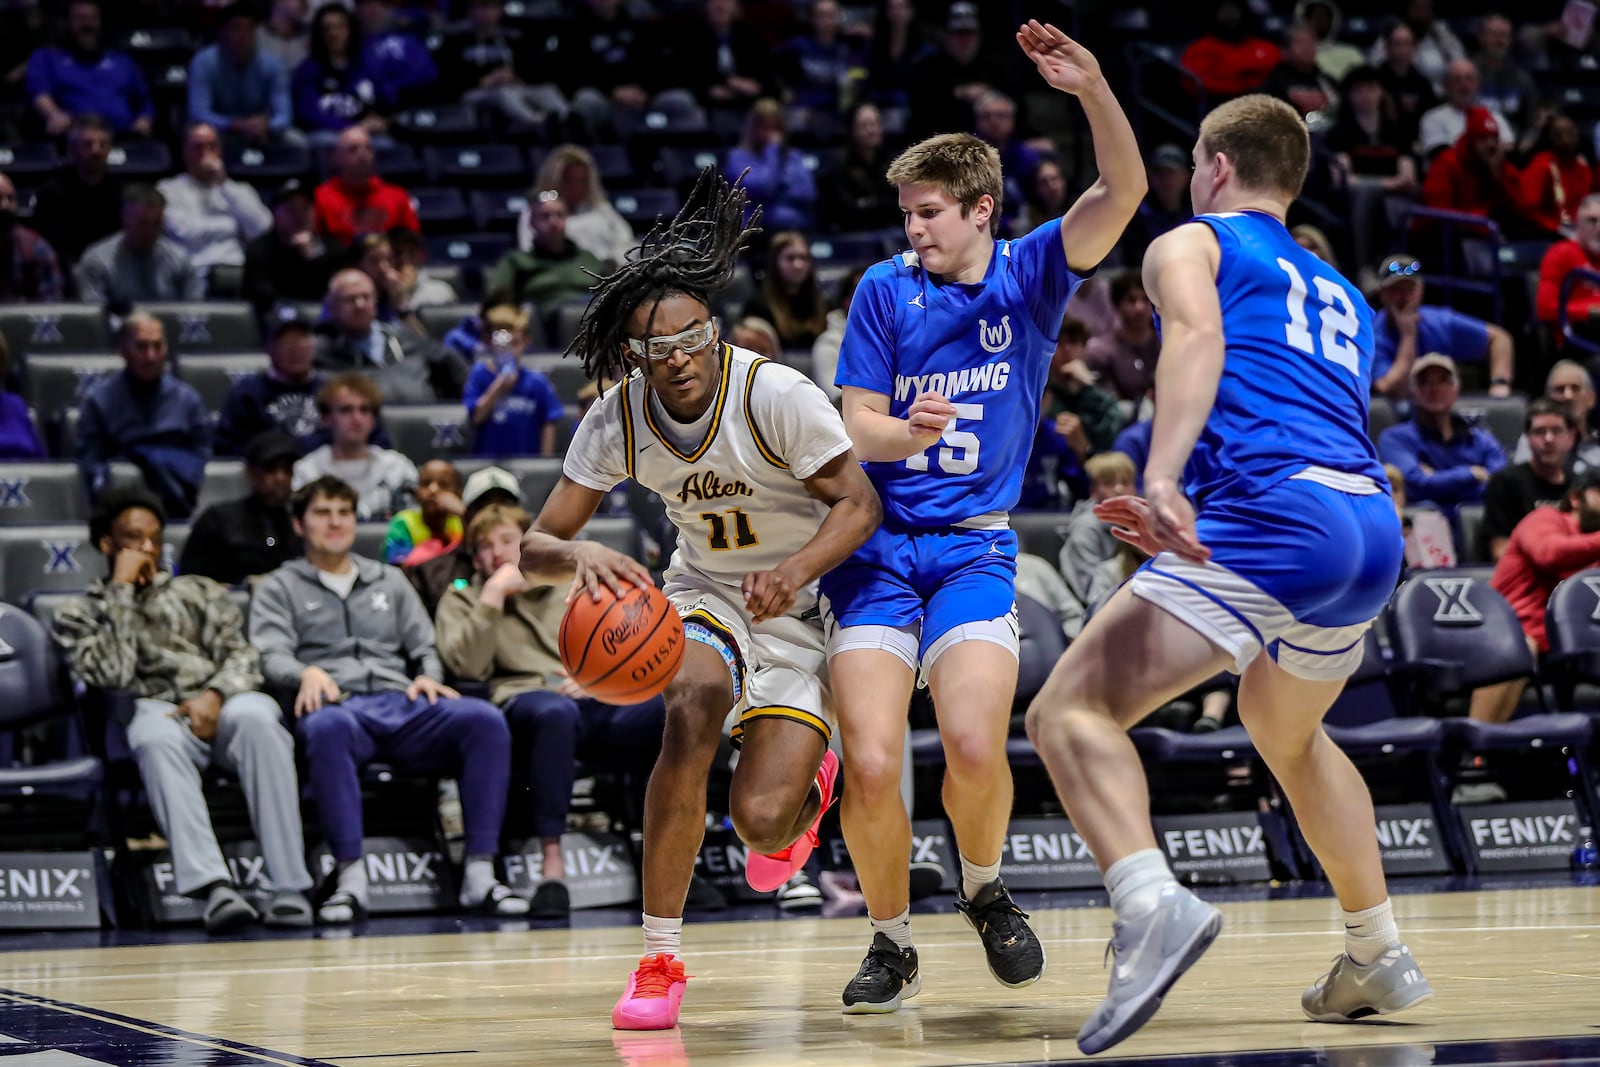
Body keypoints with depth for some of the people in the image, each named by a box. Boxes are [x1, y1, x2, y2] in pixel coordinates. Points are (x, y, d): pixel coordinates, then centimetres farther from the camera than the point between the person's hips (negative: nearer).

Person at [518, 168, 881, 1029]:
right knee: (694, 705, -33)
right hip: (703, 595, 3)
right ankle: (659, 961, -22)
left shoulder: (777, 395, -23)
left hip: (804, 605, -2)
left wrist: (796, 570, -36)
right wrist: (580, 557, -36)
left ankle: (803, 791, 25)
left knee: (759, 819, -19)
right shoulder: (618, 418, -13)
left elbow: (859, 504, -17)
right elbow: (536, 546, -12)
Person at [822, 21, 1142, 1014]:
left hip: (976, 547, 0)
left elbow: (1123, 193, -13)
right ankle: (892, 942, 8)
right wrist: (910, 430, -25)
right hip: (877, 541, 0)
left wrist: (1094, 89, -30)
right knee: (871, 764, -14)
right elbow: (857, 424, -1)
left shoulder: (1031, 273, 1)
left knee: (974, 744, -21)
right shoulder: (887, 288, 1)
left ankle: (986, 888, 10)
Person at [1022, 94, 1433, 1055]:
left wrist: (1162, 482, -25)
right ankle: (1381, 959, 36)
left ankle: (1154, 905, -37)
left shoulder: (1192, 244, 13)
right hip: (1377, 532, 8)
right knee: (1287, 733, 34)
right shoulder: (1341, 294, 34)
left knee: (1072, 710, -12)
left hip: (1276, 518, -7)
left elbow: (1199, 337, -9)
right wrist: (1180, 527, 34)